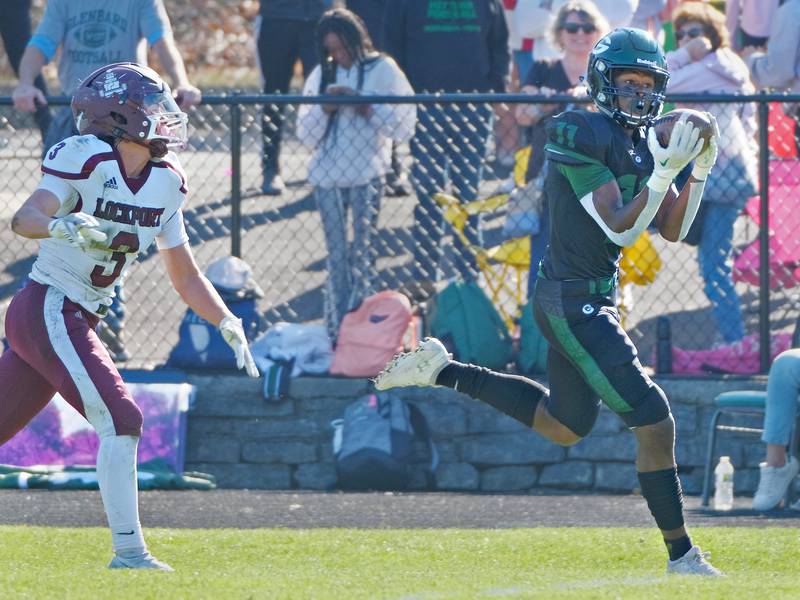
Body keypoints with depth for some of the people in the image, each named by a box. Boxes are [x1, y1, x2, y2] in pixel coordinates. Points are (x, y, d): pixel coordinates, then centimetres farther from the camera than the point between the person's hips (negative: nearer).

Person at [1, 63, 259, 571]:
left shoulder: (165, 181, 7)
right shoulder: (87, 160, -16)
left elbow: (185, 275, 15)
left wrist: (227, 323, 3)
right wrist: (61, 225, -49)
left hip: (79, 320, 8)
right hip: (48, 312, -8)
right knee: (121, 419, -17)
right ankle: (128, 550, -15)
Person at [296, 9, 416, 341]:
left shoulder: (382, 70, 0)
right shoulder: (322, 75, 11)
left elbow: (403, 125, -6)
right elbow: (307, 135, 9)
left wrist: (365, 107, -15)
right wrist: (326, 107, -8)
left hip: (367, 174, -4)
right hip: (327, 174, 4)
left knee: (363, 252, -6)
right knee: (336, 257, 6)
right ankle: (336, 333, 8)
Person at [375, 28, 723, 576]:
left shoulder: (644, 143, 10)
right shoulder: (582, 136, -16)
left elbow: (673, 230, 9)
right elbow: (619, 227, -20)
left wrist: (701, 171, -3)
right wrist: (665, 173, -28)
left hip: (593, 299, 10)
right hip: (574, 300, -10)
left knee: (563, 426, 25)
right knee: (654, 422, -11)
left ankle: (445, 372, 29)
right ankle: (681, 555, -5)